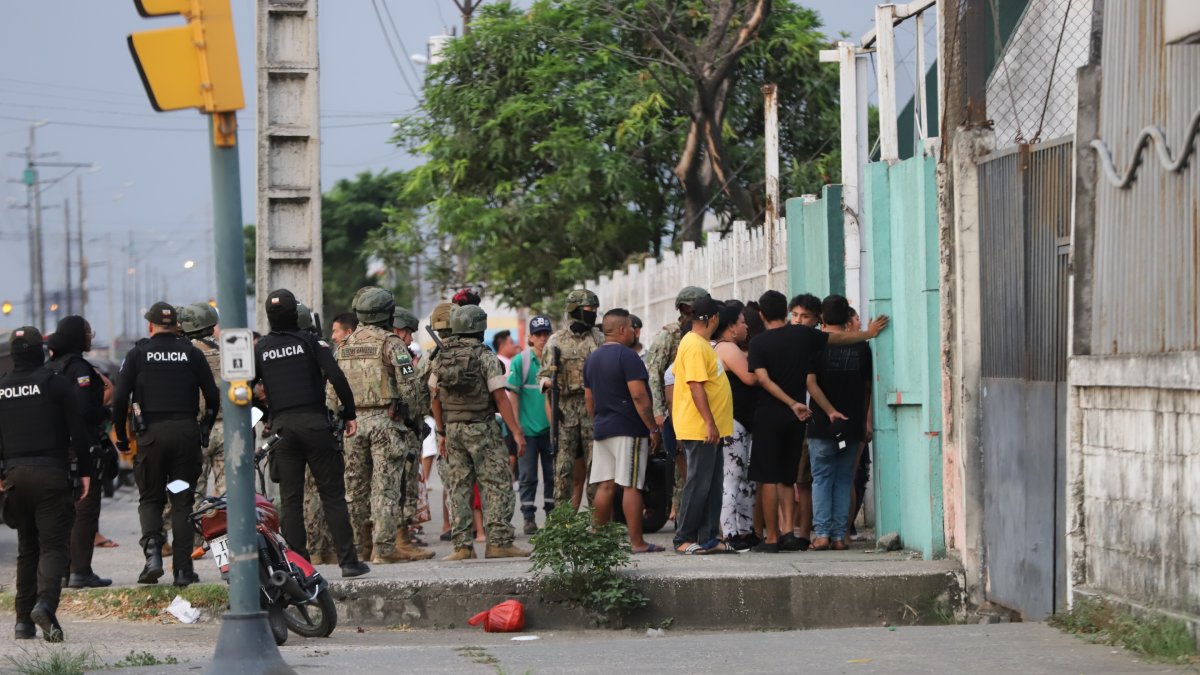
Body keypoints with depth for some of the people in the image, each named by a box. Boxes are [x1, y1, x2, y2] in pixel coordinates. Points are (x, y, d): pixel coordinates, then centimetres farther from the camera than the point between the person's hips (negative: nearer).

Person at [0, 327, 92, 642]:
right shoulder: (56, 383, -4)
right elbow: (78, 432, -5)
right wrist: (83, 471, 2)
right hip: (51, 474, -4)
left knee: (27, 548, 14)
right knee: (52, 545, -4)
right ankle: (45, 602, -28)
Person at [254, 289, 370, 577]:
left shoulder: (260, 349, 8)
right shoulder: (310, 342, 0)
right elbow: (337, 377, -11)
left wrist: (266, 415, 19)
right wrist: (350, 414, -4)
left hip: (282, 426, 2)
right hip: (314, 422, -2)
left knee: (291, 499, 6)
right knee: (332, 494, 0)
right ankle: (348, 560, -3)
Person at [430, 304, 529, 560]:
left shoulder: (440, 358, 6)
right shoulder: (486, 357, -10)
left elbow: (435, 398, 8)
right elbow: (500, 398, -12)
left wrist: (442, 433, 16)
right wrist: (517, 432, -9)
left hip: (453, 429, 5)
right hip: (482, 428, -5)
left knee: (459, 487, 8)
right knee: (497, 486, -2)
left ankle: (462, 546, 4)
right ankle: (498, 541, -9)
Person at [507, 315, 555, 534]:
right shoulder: (520, 361, -3)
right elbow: (513, 394, -3)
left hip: (552, 428, 3)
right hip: (528, 428, -3)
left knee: (552, 475, 8)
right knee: (528, 476, 2)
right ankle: (529, 518, 7)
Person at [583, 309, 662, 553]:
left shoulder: (592, 359, 14)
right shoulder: (627, 356, -12)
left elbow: (589, 398, 19)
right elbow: (639, 396, -17)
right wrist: (653, 429, -13)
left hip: (602, 430, 8)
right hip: (629, 430, -8)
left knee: (604, 486, 9)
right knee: (631, 486, -7)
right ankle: (636, 542, -8)